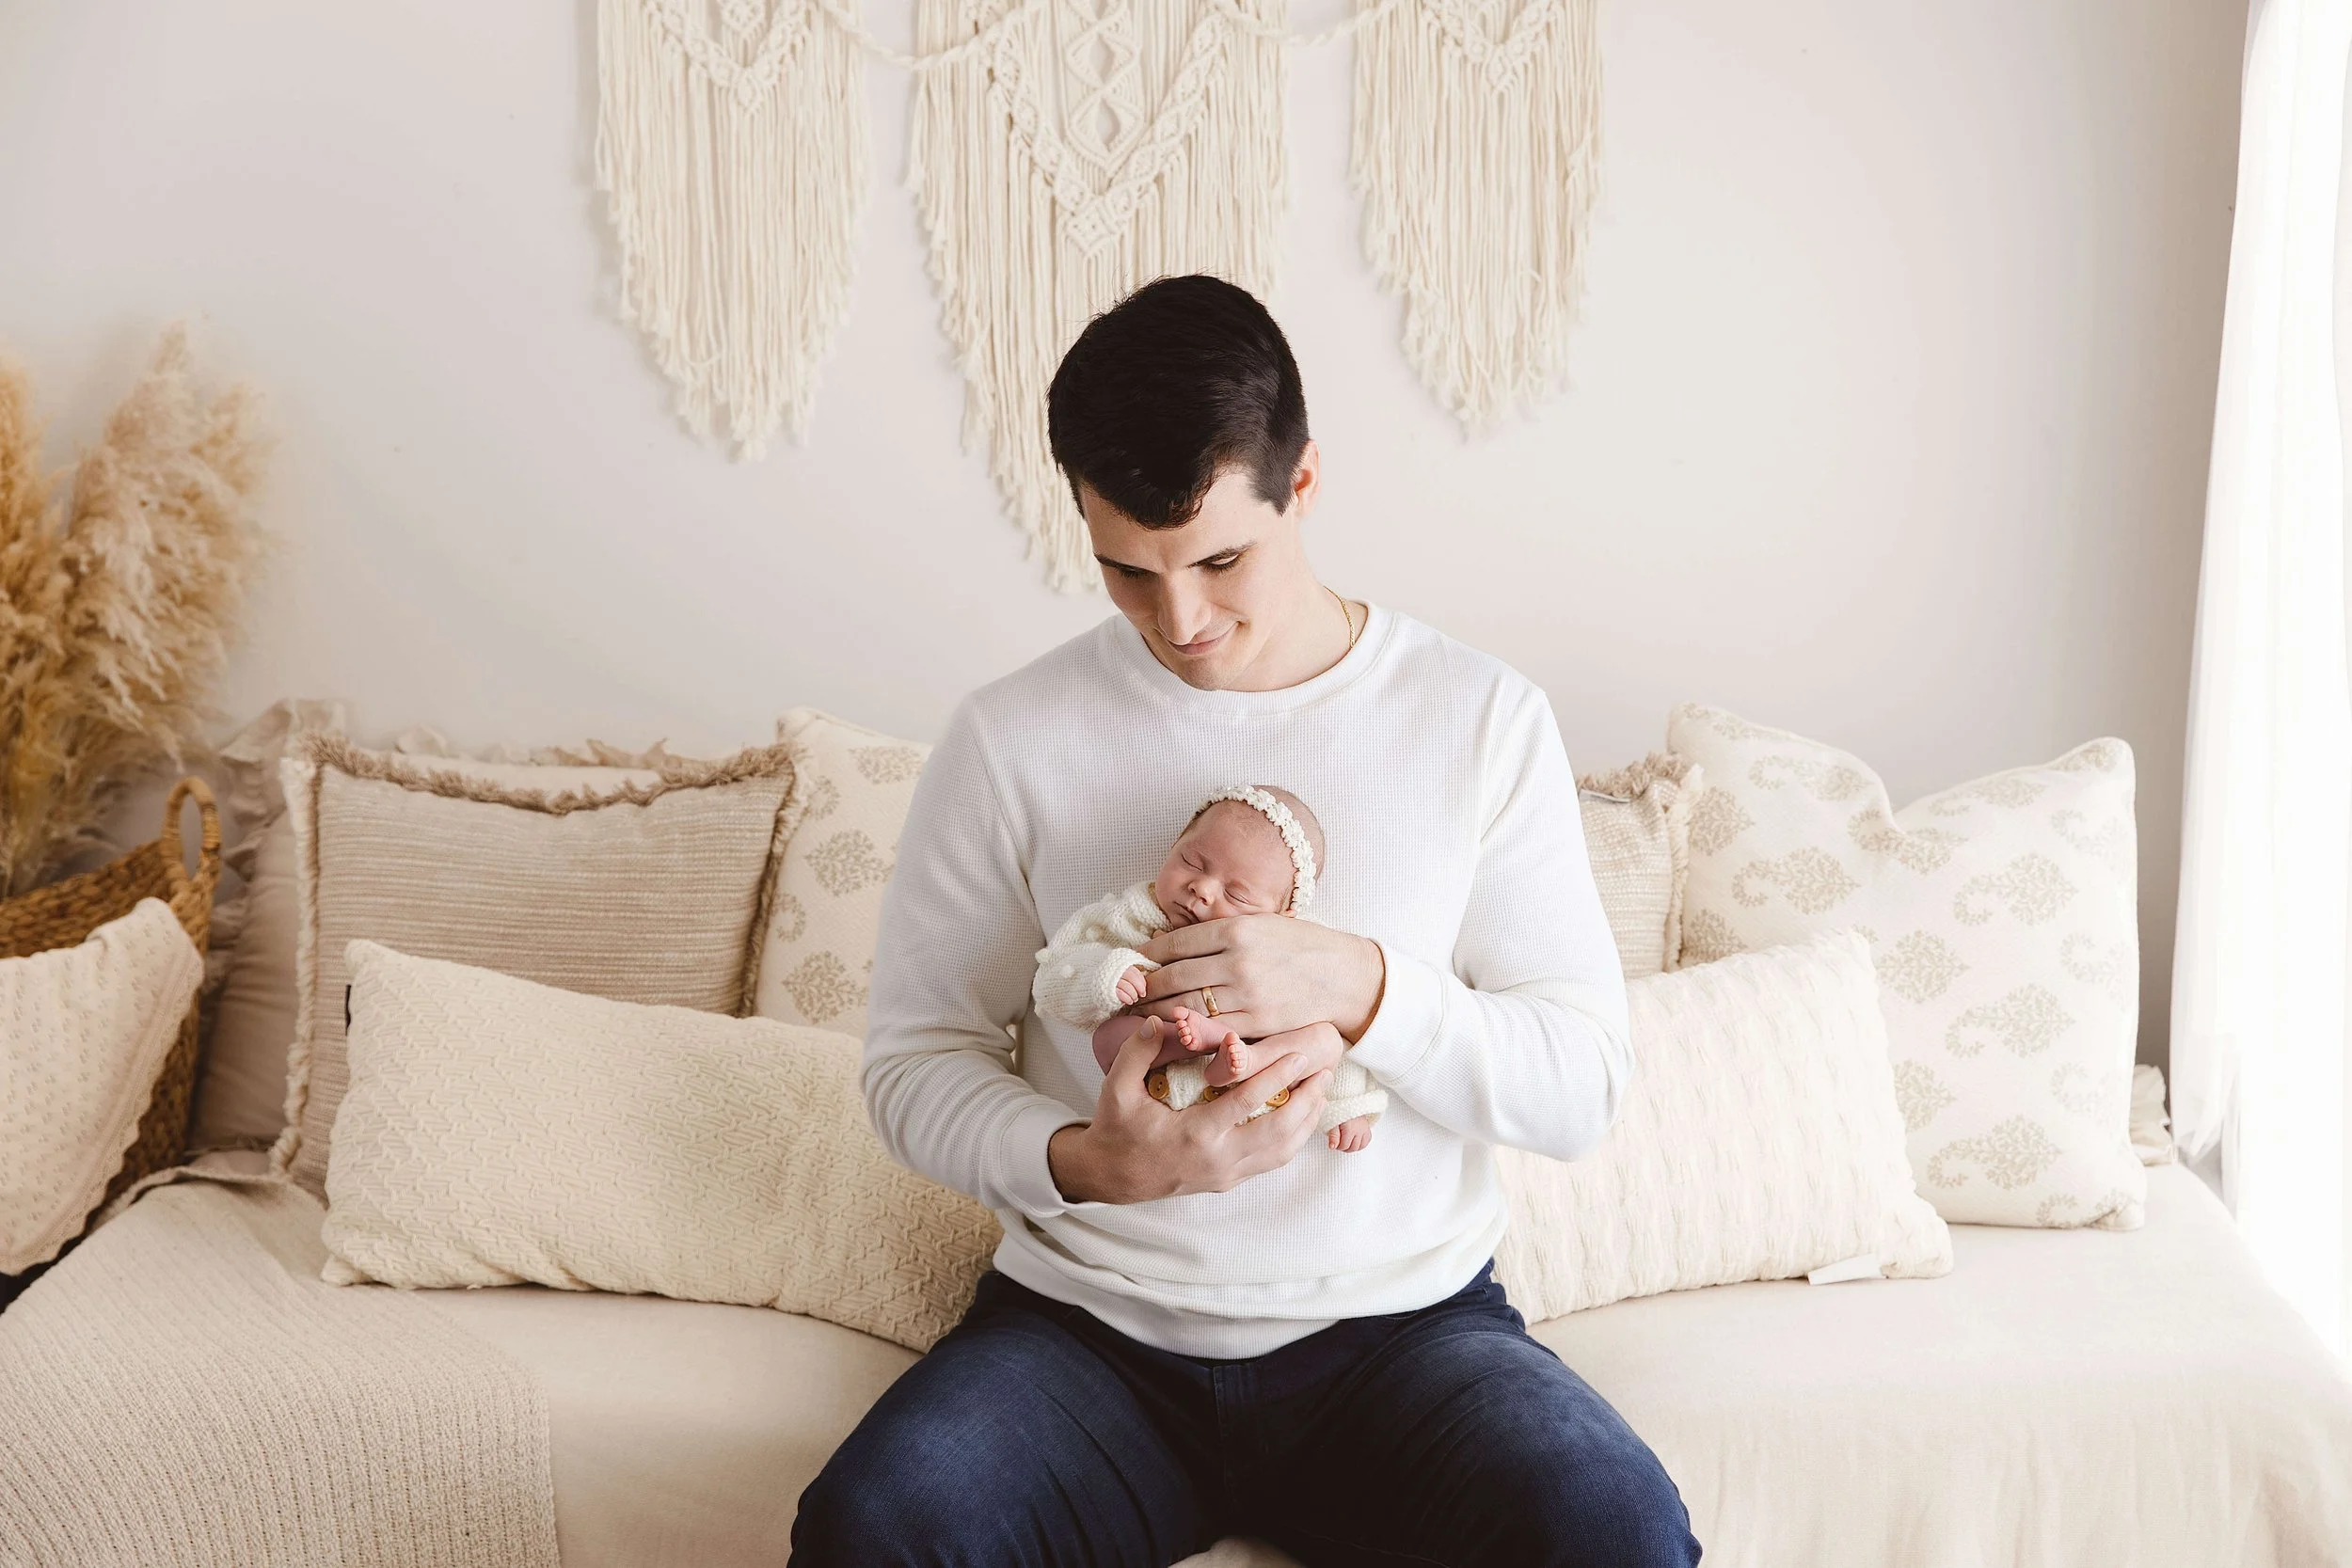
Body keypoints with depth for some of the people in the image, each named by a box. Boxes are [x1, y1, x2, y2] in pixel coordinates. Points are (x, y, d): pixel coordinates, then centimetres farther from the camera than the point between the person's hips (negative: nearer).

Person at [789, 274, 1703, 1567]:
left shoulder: (1481, 719, 0)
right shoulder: (1011, 740, -1)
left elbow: (1583, 1085, -3)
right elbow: (913, 1058, 1)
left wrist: (1358, 986, -21)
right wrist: (1084, 1161, -20)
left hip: (1400, 1325, 0)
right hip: (1087, 1325, 0)